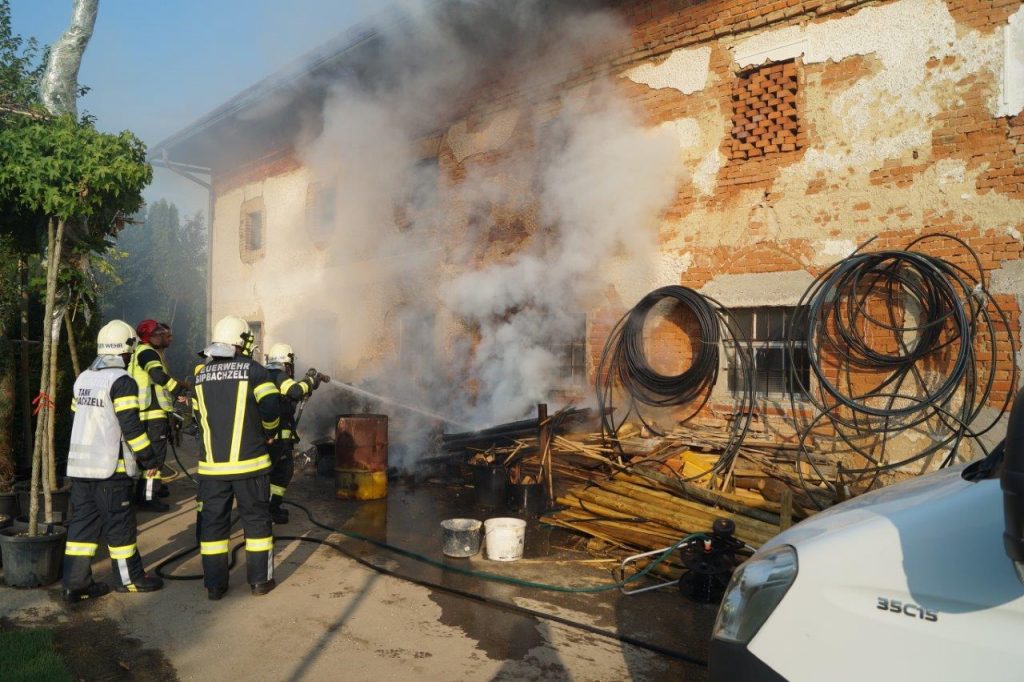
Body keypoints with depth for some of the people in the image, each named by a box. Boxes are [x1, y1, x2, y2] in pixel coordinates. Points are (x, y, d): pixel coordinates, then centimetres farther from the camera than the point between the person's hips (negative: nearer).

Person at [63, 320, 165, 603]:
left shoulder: (83, 379, 12)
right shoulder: (121, 381, -14)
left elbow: (80, 419, 19)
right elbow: (131, 427, -17)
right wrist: (149, 459, -9)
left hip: (80, 464, 8)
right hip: (110, 467, -8)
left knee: (82, 520, 11)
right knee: (119, 523, 4)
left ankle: (75, 583, 12)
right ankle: (129, 578, 16)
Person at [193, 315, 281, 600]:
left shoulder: (201, 375, 8)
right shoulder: (253, 370, -7)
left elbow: (198, 416, 14)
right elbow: (271, 409, -14)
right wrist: (269, 433, 5)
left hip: (211, 464, 4)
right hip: (249, 461, -3)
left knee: (212, 521, 12)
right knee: (256, 519, 9)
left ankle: (214, 584, 17)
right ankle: (260, 579, 15)